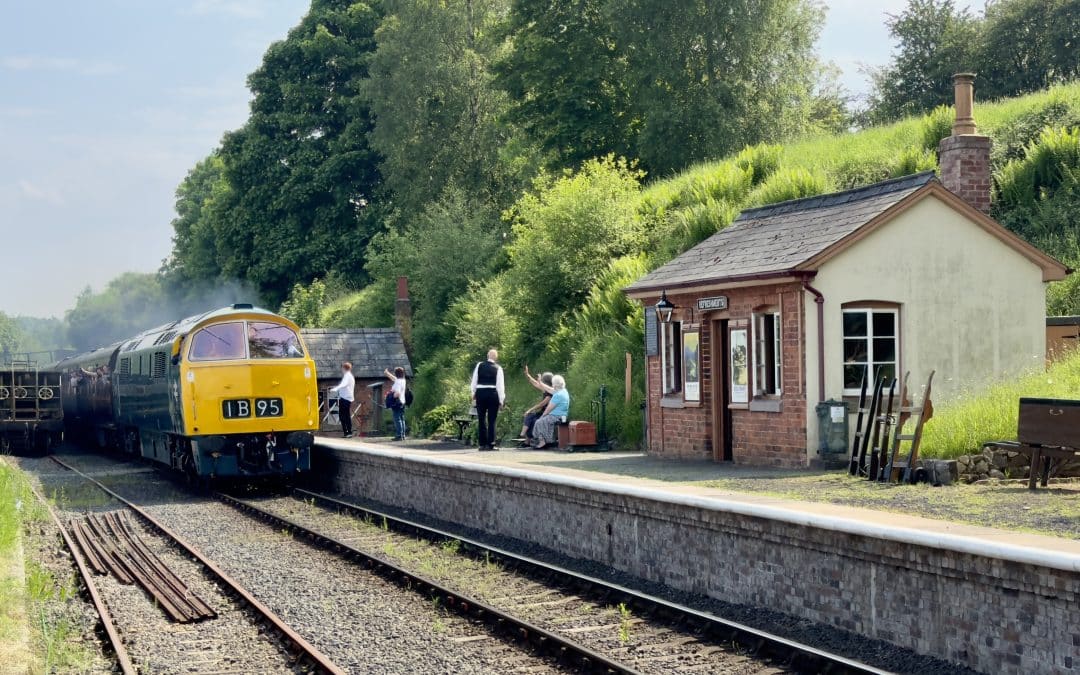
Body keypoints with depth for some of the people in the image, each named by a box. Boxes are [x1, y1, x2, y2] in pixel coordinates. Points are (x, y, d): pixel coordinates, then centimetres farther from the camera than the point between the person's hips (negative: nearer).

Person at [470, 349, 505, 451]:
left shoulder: (479, 365, 3)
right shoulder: (498, 368, -2)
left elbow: (474, 381, 5)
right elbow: (500, 385, -4)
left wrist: (473, 394, 15)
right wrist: (501, 400, 0)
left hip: (480, 393, 2)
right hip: (493, 394, -2)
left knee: (481, 420, 8)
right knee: (491, 421, 2)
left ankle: (482, 444, 8)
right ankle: (490, 444, -1)